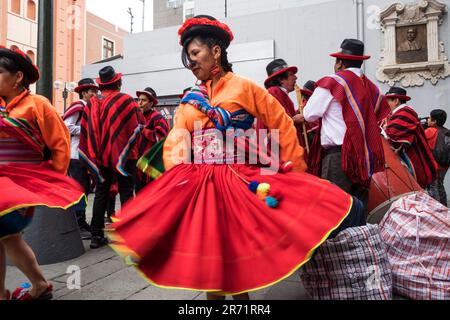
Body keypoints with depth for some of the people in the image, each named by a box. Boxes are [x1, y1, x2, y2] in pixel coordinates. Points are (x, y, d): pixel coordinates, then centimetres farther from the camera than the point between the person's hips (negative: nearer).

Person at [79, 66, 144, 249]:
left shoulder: (92, 103, 3)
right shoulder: (125, 100, -7)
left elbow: (85, 130, 4)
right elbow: (140, 124, -6)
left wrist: (95, 154, 11)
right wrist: (131, 145, 11)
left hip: (100, 156, 4)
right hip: (123, 155, -3)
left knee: (101, 194, 11)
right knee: (126, 194, 4)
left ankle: (97, 235, 15)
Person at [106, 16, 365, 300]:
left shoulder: (245, 88, -2)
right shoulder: (191, 100, 11)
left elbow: (283, 126, -1)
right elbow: (175, 143, 9)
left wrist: (294, 173, -1)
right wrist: (174, 178, -7)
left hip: (238, 181, -4)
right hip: (197, 184, 4)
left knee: (238, 247, 4)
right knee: (206, 247, 10)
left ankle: (240, 294, 30)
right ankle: (214, 295, 32)